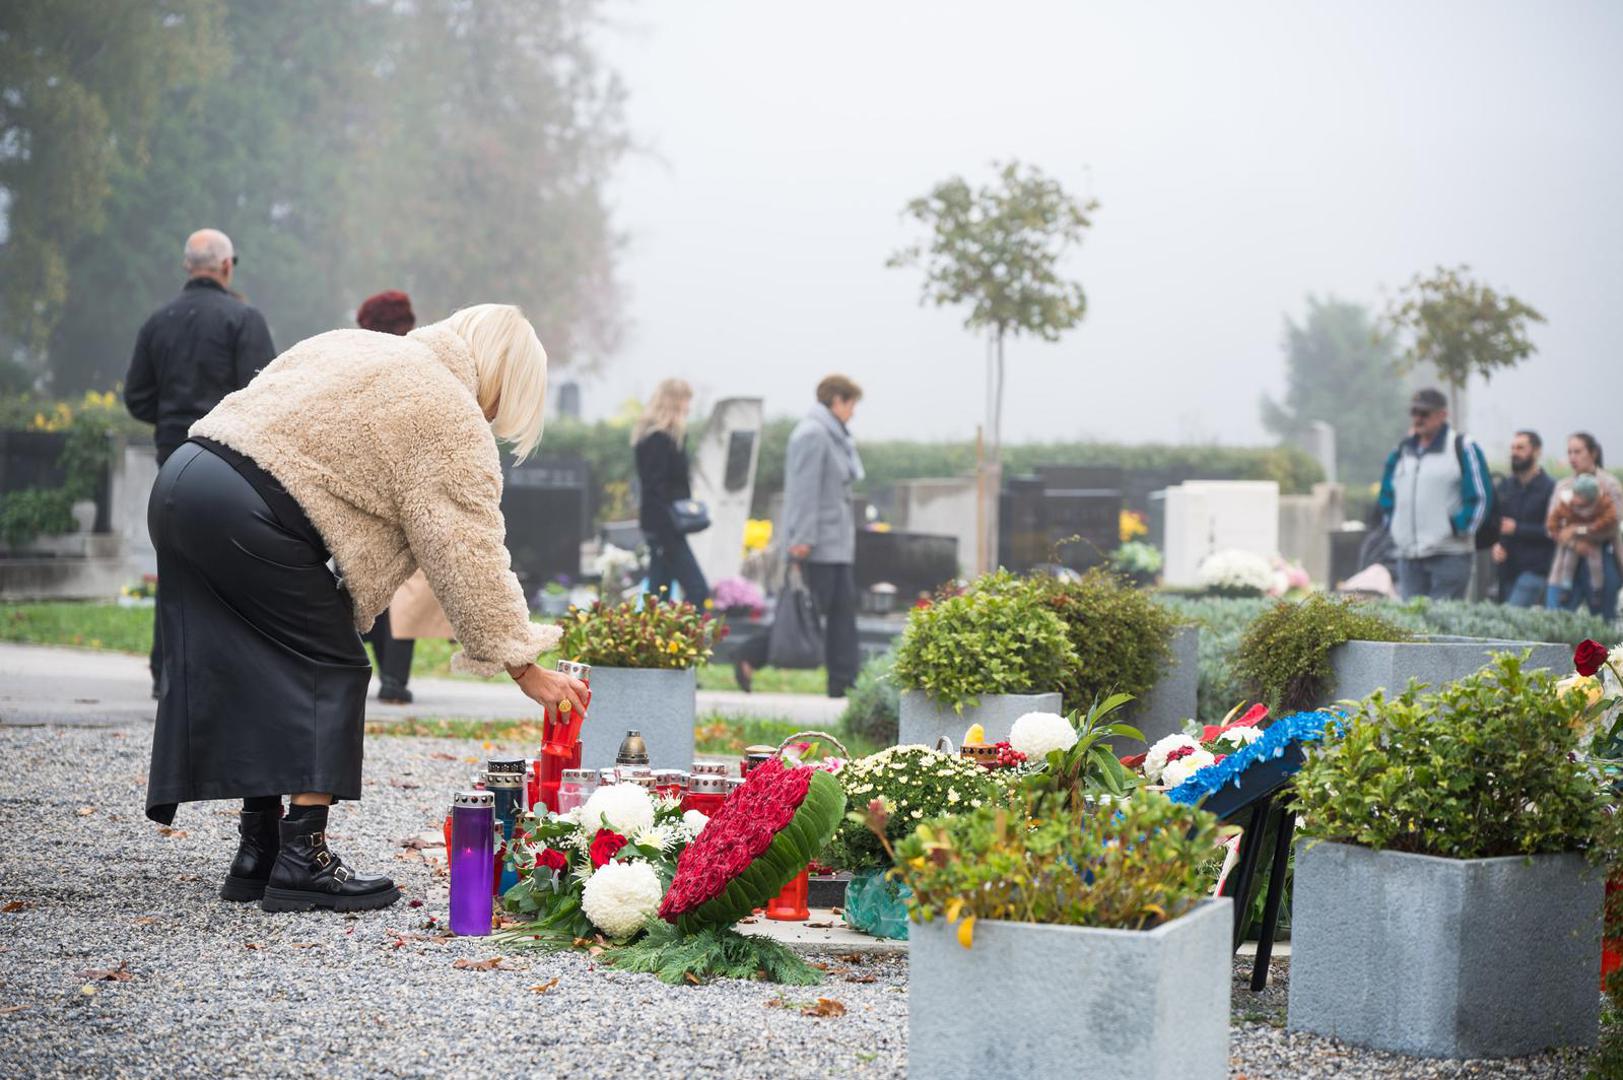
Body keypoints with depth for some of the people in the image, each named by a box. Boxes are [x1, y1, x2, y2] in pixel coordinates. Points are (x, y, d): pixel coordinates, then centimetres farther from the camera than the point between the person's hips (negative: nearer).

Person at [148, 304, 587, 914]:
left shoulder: (360, 348, 26)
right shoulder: (452, 420, -1)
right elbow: (469, 558, -4)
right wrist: (523, 668, 1)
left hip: (179, 483, 9)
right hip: (247, 515, -9)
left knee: (258, 672, 15)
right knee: (329, 671, 2)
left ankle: (258, 853, 18)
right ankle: (302, 861, -2)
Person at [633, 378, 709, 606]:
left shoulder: (650, 436, 15)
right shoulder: (659, 439, -15)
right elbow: (655, 489, -20)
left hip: (658, 527, 10)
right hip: (664, 527, -10)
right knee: (697, 591, -11)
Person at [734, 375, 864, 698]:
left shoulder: (835, 436, 17)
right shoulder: (812, 434, -14)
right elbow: (805, 489, -20)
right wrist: (803, 538, -24)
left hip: (838, 539, 10)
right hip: (817, 543, -10)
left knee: (843, 608, 5)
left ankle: (843, 682, 5)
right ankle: (749, 657, 3)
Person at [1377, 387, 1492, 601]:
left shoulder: (1463, 448, -3)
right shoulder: (1402, 450, 15)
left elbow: (1481, 495, -6)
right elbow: (1387, 495, 25)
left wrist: (1460, 528, -8)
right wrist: (1392, 525, 13)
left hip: (1449, 556, -6)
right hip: (1408, 557, 6)